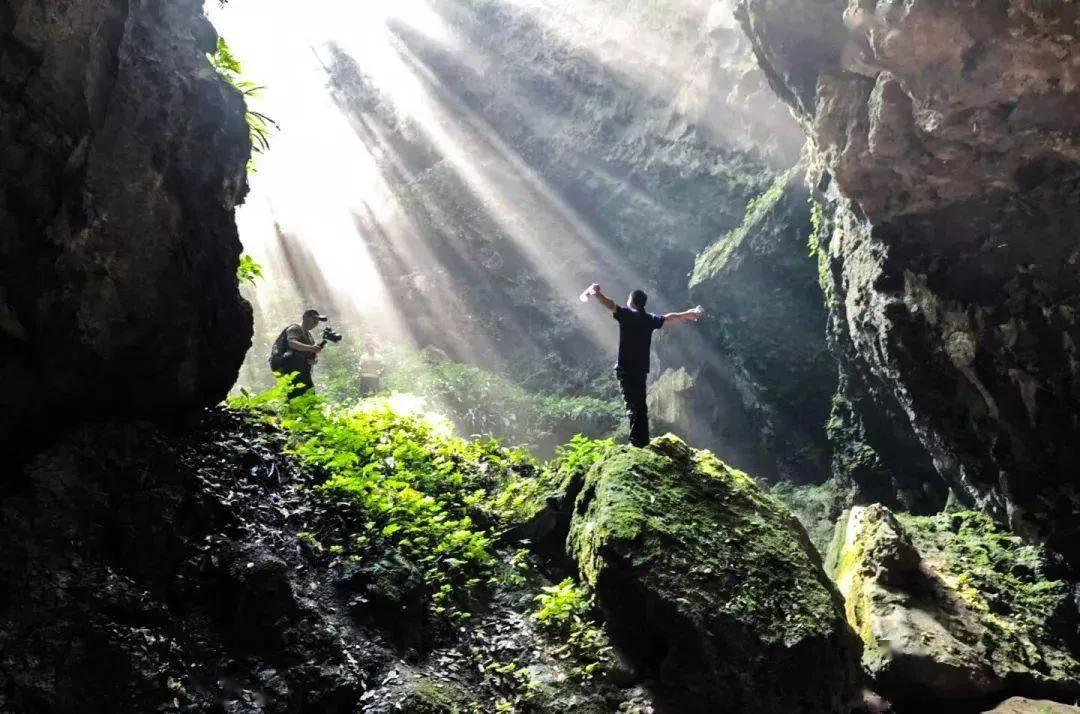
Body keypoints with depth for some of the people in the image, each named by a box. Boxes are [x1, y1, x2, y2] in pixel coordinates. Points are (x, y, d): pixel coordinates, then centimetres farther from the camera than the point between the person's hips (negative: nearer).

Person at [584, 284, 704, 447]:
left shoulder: (627, 314, -5)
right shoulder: (650, 319, 11)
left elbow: (609, 304, -15)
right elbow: (670, 318, 23)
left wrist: (595, 293, 0)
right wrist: (692, 314, 37)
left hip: (626, 369, -6)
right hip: (641, 369, 6)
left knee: (634, 406, -9)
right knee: (640, 405, 14)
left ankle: (637, 443, -13)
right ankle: (643, 442, 17)